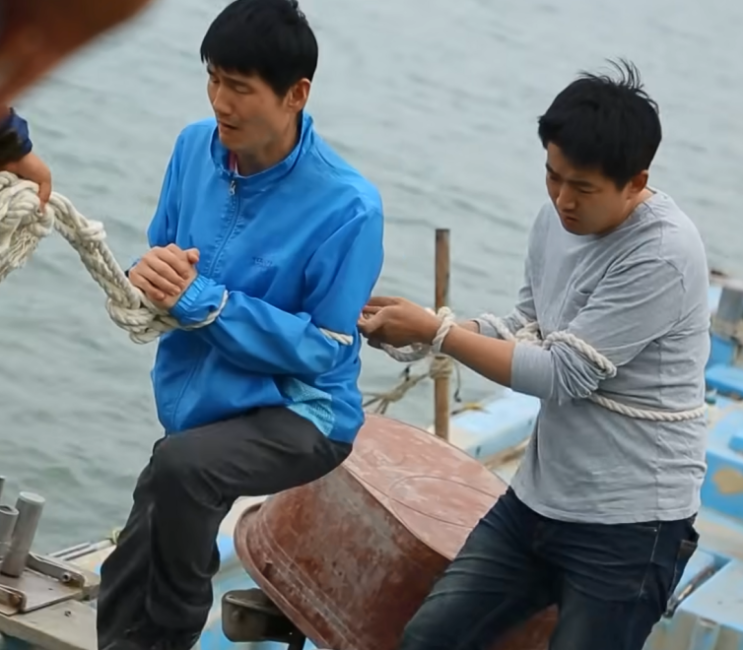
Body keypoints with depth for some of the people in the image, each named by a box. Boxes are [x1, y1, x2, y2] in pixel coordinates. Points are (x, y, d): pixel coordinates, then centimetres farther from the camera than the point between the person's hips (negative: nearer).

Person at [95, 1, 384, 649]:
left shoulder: (347, 206, -22)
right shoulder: (195, 148, -4)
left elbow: (322, 351, -19)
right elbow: (161, 261, 7)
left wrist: (200, 299, -26)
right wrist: (152, 278, -19)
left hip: (300, 413, -6)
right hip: (200, 407, 6)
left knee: (180, 466, -35)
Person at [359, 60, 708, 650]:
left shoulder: (663, 256, -23)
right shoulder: (558, 218, 2)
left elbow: (564, 375, -22)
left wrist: (433, 330, -18)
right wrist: (414, 328, -4)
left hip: (629, 524, -8)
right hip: (537, 498, 8)